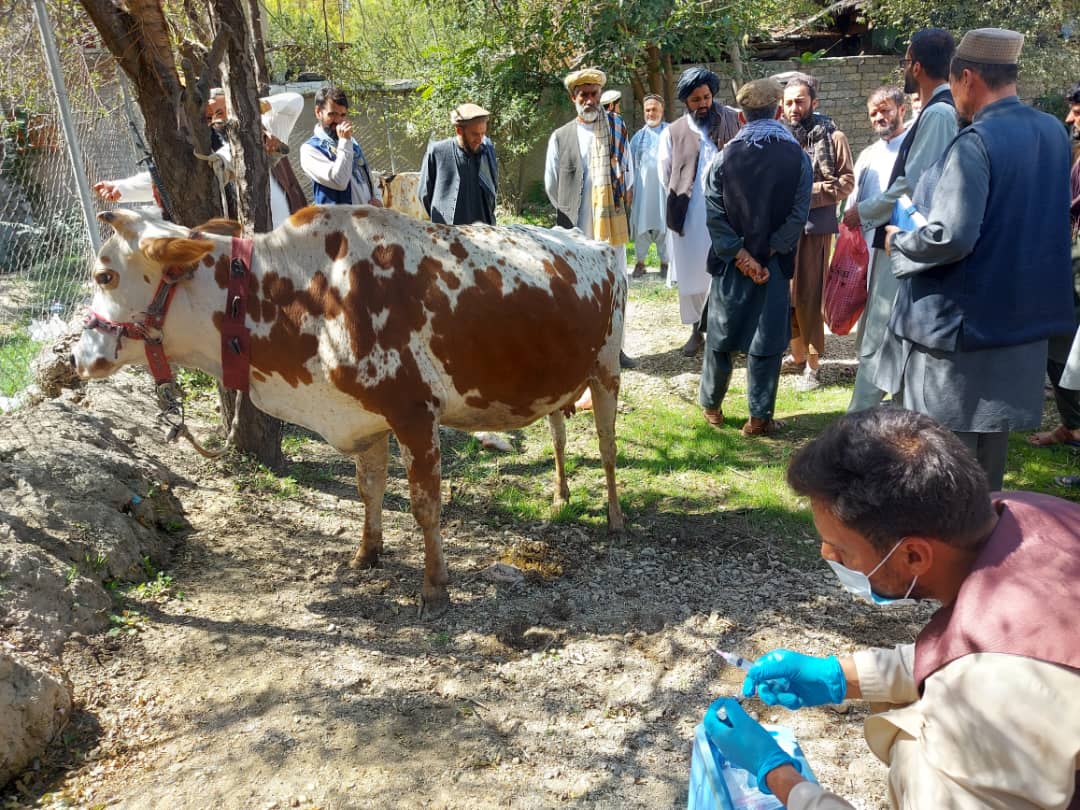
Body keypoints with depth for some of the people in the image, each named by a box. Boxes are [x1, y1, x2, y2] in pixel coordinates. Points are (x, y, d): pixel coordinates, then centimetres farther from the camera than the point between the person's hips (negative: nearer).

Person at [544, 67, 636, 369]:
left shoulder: (617, 128, 5)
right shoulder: (561, 137, 1)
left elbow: (628, 169, 11)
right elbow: (551, 184, 8)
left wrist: (624, 203, 9)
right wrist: (568, 212, 9)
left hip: (612, 222, 2)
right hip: (576, 226, -1)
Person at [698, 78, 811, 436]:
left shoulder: (724, 158, -2)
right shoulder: (797, 158, -3)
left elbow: (714, 216, -8)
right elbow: (798, 215, -8)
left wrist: (740, 255, -7)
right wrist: (768, 253, -5)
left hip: (730, 263, 1)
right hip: (773, 264, -1)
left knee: (719, 335, 13)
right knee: (766, 340, 5)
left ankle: (712, 405, 25)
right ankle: (759, 417, 8)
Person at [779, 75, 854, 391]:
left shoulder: (832, 137, 1)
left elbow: (846, 181, -3)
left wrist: (807, 194, -14)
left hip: (814, 228, -3)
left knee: (808, 297, -1)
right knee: (786, 294, 8)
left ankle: (812, 364, 8)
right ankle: (797, 354, 23)